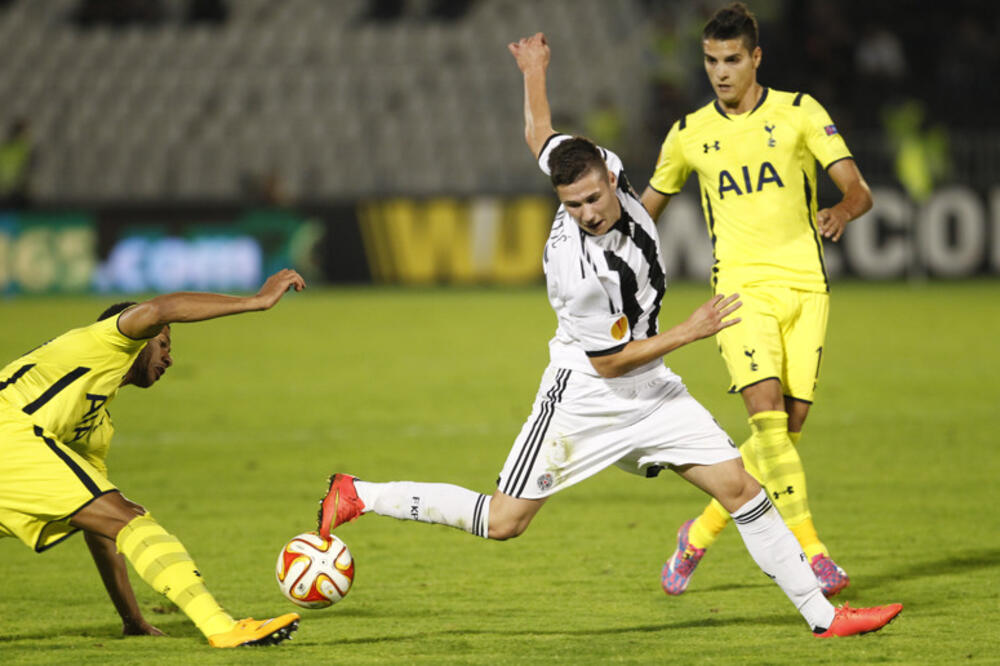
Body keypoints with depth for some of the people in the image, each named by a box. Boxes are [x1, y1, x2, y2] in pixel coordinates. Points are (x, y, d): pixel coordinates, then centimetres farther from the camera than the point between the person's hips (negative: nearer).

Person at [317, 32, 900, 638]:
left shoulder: (604, 166, -13)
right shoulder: (577, 268, -32)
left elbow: (540, 134, 7)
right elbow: (608, 362, -21)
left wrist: (536, 72, 25)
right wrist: (690, 332, -18)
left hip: (651, 391, 7)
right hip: (588, 398, -7)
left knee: (740, 486, 1)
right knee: (502, 521, -1)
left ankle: (822, 613, 6)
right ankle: (359, 496, 14)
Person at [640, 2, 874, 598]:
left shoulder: (798, 113, 2)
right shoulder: (690, 134, 8)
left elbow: (859, 189, -5)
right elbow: (647, 208, 23)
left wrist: (843, 210, -27)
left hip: (805, 285, 1)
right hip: (742, 285, -1)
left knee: (791, 423, -2)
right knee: (767, 411, -21)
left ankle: (702, 532, 17)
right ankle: (810, 553, -25)